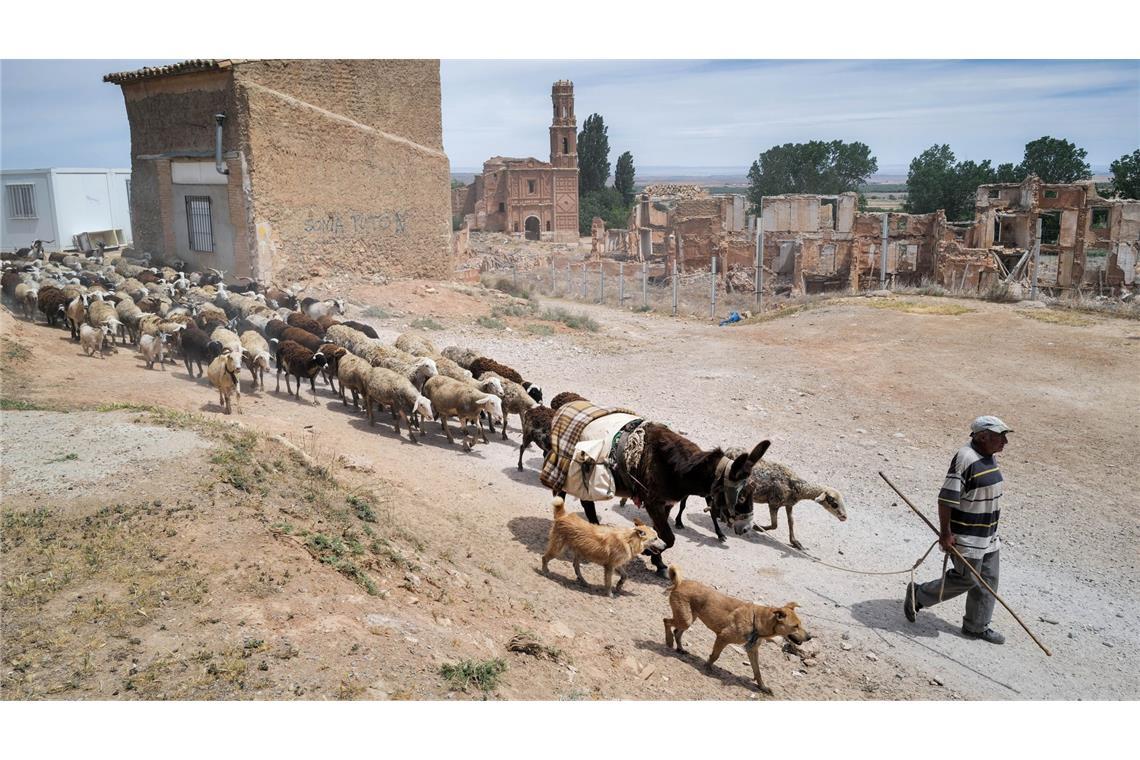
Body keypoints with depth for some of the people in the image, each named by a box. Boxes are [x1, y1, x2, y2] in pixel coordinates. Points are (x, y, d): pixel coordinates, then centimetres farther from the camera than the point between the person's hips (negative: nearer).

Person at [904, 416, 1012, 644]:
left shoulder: (989, 457, 7)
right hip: (966, 536, -9)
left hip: (988, 535, 9)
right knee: (967, 579, -2)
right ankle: (918, 595, 17)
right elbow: (946, 499, -24)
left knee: (988, 579, 13)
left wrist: (992, 529, 23)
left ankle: (977, 627, 26)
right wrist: (945, 533, -22)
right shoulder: (965, 459, -24)